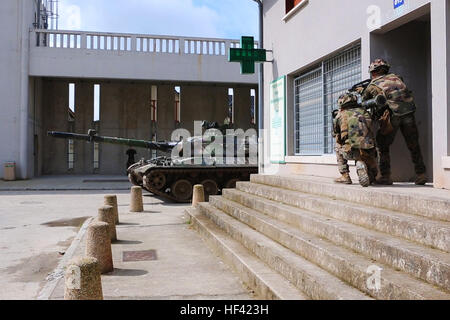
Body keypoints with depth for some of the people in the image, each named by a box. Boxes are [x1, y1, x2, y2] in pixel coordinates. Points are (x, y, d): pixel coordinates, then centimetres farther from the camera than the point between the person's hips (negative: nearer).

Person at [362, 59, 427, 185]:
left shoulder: (371, 86, 11)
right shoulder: (395, 77, 21)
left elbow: (362, 103, 19)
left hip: (392, 115, -3)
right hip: (408, 113, 3)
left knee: (382, 146, 12)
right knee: (413, 146, 16)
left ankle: (385, 176, 8)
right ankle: (421, 175, 17)